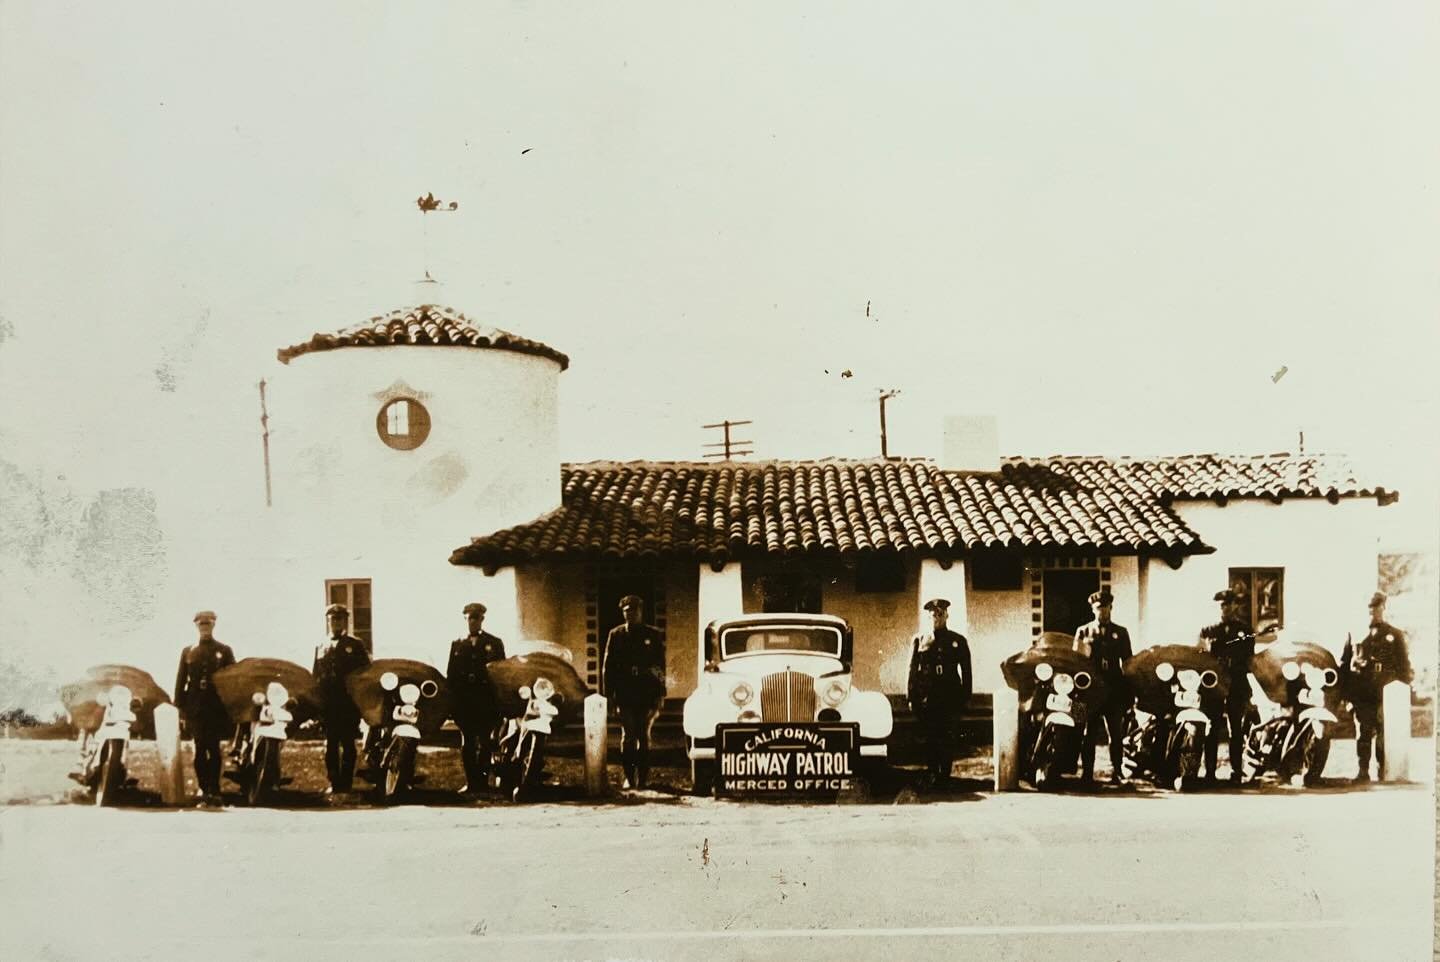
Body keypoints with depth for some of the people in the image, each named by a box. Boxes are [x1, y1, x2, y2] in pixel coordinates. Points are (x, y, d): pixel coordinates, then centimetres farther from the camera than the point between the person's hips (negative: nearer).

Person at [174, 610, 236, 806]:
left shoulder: (224, 651, 8)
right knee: (200, 749, 1)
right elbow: (181, 681, 9)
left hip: (217, 707, -1)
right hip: (195, 707, 2)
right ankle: (205, 790, 5)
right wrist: (180, 707, 2)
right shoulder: (188, 652, 12)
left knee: (213, 748, -3)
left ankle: (213, 791, 1)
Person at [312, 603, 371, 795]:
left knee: (348, 744, 1)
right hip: (327, 705, 3)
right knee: (331, 744, 4)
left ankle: (346, 782, 5)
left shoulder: (355, 645, 6)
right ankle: (333, 782, 10)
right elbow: (314, 677, 13)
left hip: (349, 703, -3)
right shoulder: (320, 648, 15)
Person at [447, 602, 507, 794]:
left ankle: (481, 780, 4)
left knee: (485, 742, -3)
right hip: (463, 702, 2)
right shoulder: (457, 645, 13)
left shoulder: (494, 643, 8)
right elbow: (450, 675, 10)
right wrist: (451, 701, 1)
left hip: (486, 702, -2)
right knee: (467, 742, 3)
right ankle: (471, 782, 8)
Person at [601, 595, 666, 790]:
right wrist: (608, 694, 0)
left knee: (644, 736, 3)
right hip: (625, 694, 0)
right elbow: (608, 667, 7)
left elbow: (661, 666, 5)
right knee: (628, 736, -1)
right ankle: (629, 777, 6)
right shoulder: (616, 635, 8)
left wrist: (660, 694, -2)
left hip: (648, 695, 0)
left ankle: (643, 778, 7)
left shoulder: (653, 635, 7)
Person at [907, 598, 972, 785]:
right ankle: (933, 774, 11)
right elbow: (912, 670, 8)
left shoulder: (958, 641, 9)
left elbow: (966, 671, 9)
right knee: (929, 738, 3)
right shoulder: (919, 640, 9)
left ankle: (945, 774, 7)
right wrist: (911, 697, 2)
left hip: (950, 698, 0)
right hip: (926, 698, 0)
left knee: (948, 738, 0)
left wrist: (966, 697, 3)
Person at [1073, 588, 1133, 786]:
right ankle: (1086, 773, 1)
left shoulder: (1120, 633, 15)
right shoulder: (1083, 631, 13)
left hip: (1115, 690, 1)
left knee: (1116, 734, 0)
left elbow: (1127, 662, 12)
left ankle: (1116, 771, 6)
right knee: (1089, 734, -2)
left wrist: (1128, 693, 4)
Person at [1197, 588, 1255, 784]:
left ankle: (1236, 772, 6)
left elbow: (1248, 658, 0)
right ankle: (1209, 772, -1)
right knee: (1212, 730, -2)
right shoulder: (1208, 630, 15)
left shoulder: (1245, 630, 10)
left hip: (1237, 685, -1)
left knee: (1236, 730, 1)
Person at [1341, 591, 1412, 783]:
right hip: (1361, 695, 1)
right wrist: (1345, 692, 7)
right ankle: (1363, 771, 5)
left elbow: (1404, 667, 7)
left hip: (1385, 695, -1)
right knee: (1363, 733, 1)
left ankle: (1384, 771, 11)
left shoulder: (1394, 635, 8)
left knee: (1384, 734, 2)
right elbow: (1344, 664, 13)